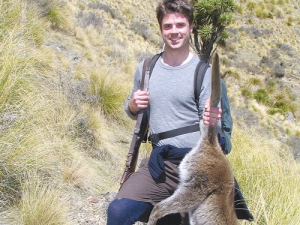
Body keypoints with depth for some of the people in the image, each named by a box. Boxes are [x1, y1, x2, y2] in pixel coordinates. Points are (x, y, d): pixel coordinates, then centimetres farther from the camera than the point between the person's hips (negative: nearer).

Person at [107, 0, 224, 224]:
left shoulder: (204, 72, -6)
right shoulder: (146, 68, 6)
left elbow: (215, 131, -6)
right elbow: (133, 112, 19)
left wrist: (212, 122, -30)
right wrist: (133, 105, -5)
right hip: (159, 163, 2)